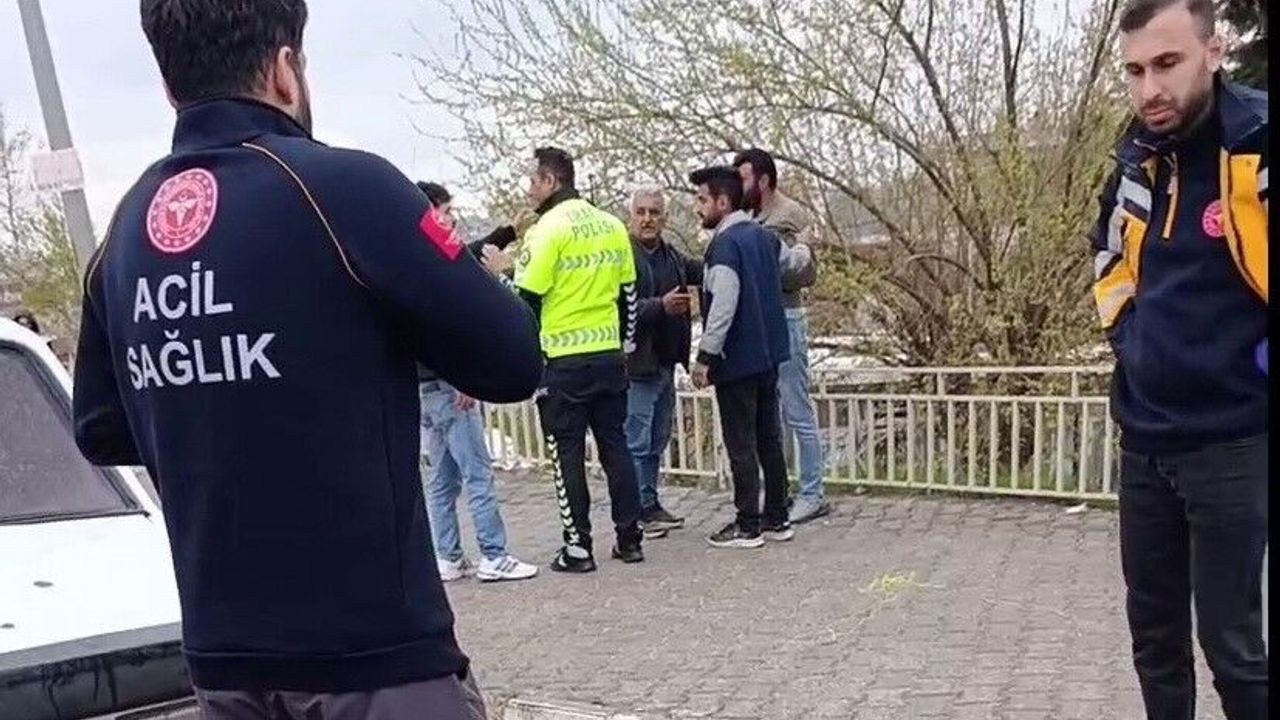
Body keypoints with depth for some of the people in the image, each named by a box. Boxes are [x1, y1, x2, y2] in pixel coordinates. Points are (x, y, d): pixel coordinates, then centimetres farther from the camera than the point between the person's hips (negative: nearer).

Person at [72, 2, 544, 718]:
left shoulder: (124, 233, 5)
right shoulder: (342, 187, -15)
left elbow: (103, 431, 16)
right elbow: (514, 362, -10)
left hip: (222, 651, 7)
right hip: (375, 646, -6)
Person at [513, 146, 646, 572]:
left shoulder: (549, 229, -11)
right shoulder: (612, 226, 9)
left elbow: (527, 299, -12)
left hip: (564, 361, -6)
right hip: (609, 356, 6)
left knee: (567, 454, 4)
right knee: (614, 445, 13)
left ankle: (578, 548, 8)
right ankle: (629, 539, 17)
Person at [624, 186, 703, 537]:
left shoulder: (673, 256, 13)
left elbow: (705, 271, 25)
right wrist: (661, 306, -27)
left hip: (666, 363, 8)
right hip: (637, 364, -8)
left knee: (657, 442, 16)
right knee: (637, 443, -2)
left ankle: (650, 505, 26)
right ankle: (639, 510, 7)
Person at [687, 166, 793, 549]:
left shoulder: (725, 243, -17)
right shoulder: (764, 236, 9)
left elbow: (723, 306, -22)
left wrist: (705, 356, -18)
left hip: (737, 360, -9)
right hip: (768, 354, 9)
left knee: (741, 445, 0)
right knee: (769, 438, 13)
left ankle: (748, 526, 7)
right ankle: (777, 519, 20)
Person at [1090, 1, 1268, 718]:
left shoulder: (1259, 147, -15)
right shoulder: (1136, 163, 5)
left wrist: (1251, 357, -9)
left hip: (1231, 444, -6)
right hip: (1145, 441, 6)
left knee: (1229, 639, 4)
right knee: (1154, 633, 16)